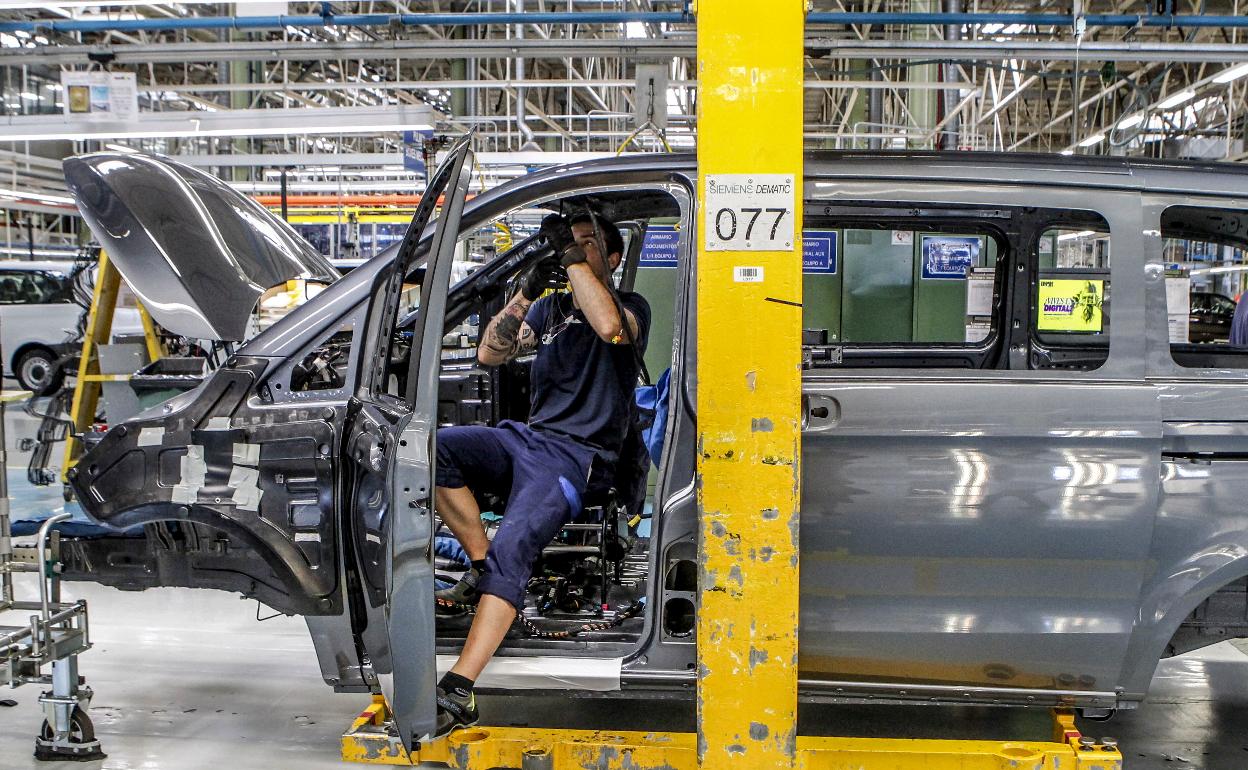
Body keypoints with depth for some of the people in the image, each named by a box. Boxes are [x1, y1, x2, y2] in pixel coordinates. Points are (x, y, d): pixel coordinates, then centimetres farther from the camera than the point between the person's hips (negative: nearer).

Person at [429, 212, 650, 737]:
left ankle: (458, 692, -35)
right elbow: (489, 354, 10)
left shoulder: (631, 306, 5)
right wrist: (526, 292, -2)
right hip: (528, 438, 7)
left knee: (512, 544, -30)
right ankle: (480, 568, -6)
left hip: (577, 457, -6)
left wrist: (573, 255, -17)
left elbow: (610, 327, -22)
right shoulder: (550, 308, 22)